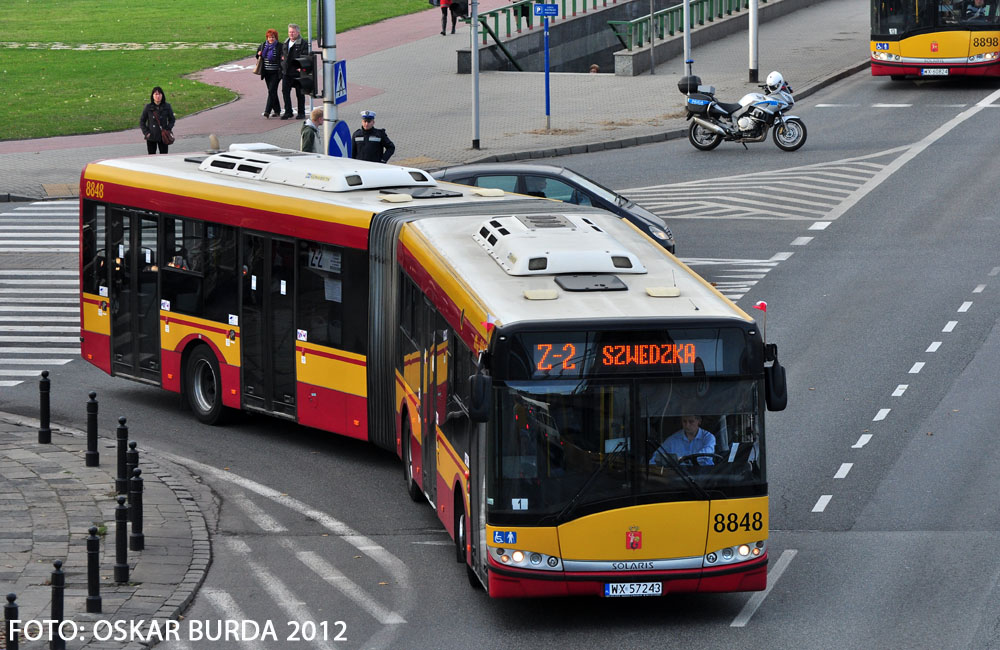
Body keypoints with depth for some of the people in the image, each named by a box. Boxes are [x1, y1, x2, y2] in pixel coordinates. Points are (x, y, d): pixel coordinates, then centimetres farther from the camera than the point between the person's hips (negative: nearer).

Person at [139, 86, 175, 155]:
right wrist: (146, 132, -6)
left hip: (163, 137, 0)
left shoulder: (167, 107, 0)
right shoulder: (148, 107, -1)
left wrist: (168, 130, -6)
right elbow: (142, 121, 5)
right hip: (151, 137, 0)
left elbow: (172, 120, 9)